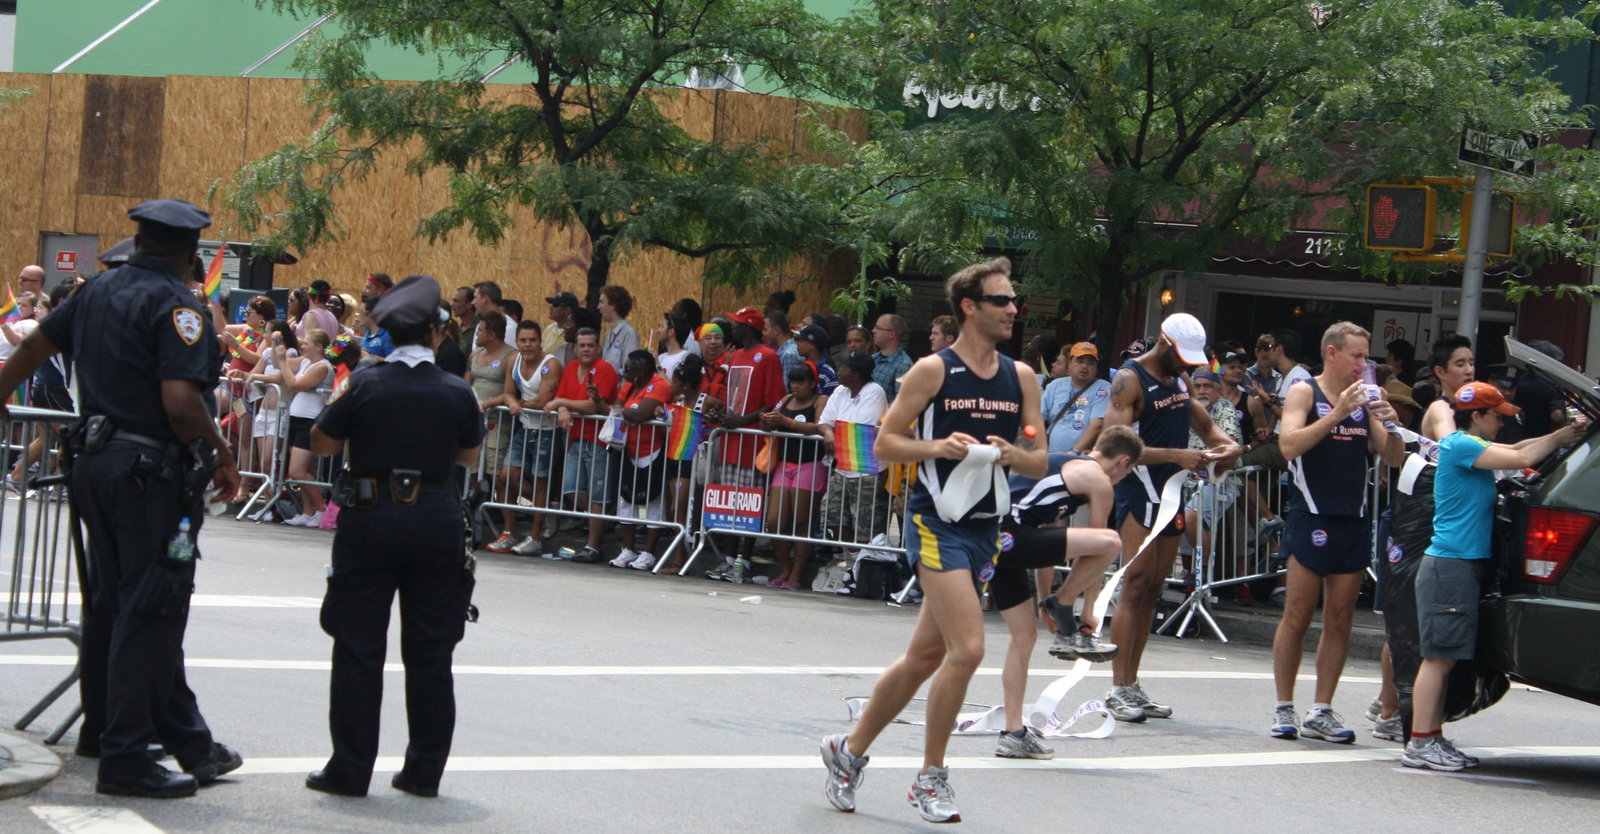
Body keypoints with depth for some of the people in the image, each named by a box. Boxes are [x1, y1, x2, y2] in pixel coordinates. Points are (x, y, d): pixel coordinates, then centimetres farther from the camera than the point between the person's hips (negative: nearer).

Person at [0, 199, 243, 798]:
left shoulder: (98, 292, 11)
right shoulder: (174, 305, -13)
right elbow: (180, 401, -23)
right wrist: (224, 454, -9)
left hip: (96, 462, 9)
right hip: (150, 472, -9)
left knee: (111, 604, 15)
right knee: (148, 612, -6)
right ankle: (124, 759, -7)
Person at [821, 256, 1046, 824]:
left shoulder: (1021, 378, 10)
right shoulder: (933, 370, -6)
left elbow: (1040, 463, 12)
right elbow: (884, 444, -4)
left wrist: (1012, 455, -9)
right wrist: (937, 447, -19)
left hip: (985, 529, 6)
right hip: (936, 523, -6)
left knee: (925, 656, 11)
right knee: (967, 649, -17)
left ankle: (849, 751, 28)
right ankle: (931, 777, -2)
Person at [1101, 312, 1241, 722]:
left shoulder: (1179, 380, 16)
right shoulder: (1130, 380, -10)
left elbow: (1204, 425, 27)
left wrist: (1227, 443, 3)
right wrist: (1177, 455, -25)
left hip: (1171, 495, 8)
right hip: (1139, 493, -8)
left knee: (1152, 590, 8)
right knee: (1136, 587, -13)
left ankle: (1132, 685, 11)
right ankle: (1118, 689, -11)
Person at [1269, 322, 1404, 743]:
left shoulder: (1365, 400, 14)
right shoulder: (1304, 393, 0)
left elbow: (1394, 458, 12)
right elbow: (1289, 444, -16)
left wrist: (1391, 424, -7)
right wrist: (1338, 414, -21)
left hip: (1354, 519, 5)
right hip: (1311, 517, -5)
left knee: (1340, 621, 4)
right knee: (1297, 617, -4)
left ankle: (1322, 711, 9)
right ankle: (1284, 709, 4)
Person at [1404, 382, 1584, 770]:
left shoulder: (1470, 446, 18)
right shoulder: (1460, 445, -11)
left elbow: (1519, 450, 23)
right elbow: (1521, 458, -16)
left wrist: (1563, 435, 11)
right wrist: (1560, 438, -4)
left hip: (1465, 565, 10)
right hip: (1450, 565, -10)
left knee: (1444, 658, 10)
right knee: (1439, 657, -10)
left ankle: (1432, 739, 12)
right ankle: (1420, 744, -10)